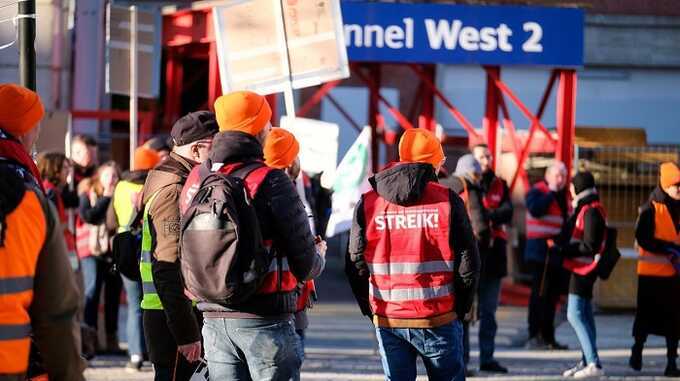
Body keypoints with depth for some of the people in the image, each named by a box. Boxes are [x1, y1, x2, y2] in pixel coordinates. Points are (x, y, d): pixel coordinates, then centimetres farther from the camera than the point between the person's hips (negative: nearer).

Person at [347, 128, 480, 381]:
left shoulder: (367, 203, 2)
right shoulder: (447, 201, -5)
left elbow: (356, 264, 3)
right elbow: (468, 263, -5)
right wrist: (460, 308, 10)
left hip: (387, 321, 2)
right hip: (438, 319, -2)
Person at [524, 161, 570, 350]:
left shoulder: (563, 195, 19)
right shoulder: (538, 191, -6)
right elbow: (535, 210, -26)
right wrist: (551, 192, -18)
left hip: (558, 253, 8)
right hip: (541, 251, -8)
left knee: (552, 295, 12)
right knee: (540, 294, -10)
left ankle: (548, 338, 18)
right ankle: (534, 336, -10)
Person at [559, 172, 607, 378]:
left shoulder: (591, 212, -17)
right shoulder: (584, 208, 16)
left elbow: (589, 246, -21)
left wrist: (565, 250, -17)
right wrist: (563, 247, 11)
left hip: (585, 267, -11)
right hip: (580, 267, 11)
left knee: (575, 315, -15)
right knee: (585, 314, 14)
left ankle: (594, 363, -19)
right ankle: (587, 361, 21)